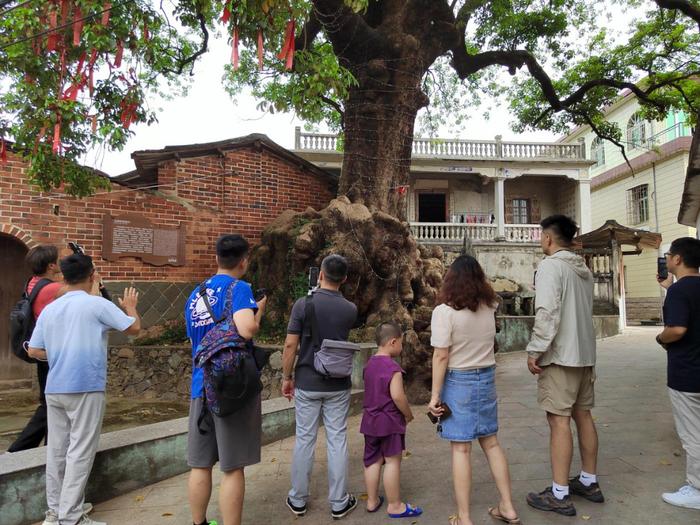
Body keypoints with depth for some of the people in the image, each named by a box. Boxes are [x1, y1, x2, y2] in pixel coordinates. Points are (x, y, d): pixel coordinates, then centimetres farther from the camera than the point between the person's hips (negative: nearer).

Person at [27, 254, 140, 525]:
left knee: (56, 450, 13)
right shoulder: (97, 304, -9)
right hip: (85, 388, -6)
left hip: (54, 389, 6)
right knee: (80, 452, 0)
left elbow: (34, 351, 9)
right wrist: (130, 307, 15)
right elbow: (134, 328, -3)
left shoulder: (49, 309, 8)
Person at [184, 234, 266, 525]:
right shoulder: (239, 288, -10)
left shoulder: (195, 295, 12)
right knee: (232, 467, 3)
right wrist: (260, 309, -8)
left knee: (200, 464, 15)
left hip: (201, 387, 7)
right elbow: (246, 330, -26)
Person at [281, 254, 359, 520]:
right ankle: (339, 503, 19)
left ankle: (298, 500, 24)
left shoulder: (303, 305, -12)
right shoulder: (350, 310, -5)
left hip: (307, 384, -1)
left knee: (304, 440, 11)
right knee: (337, 441, 9)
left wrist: (287, 377, 2)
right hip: (338, 385, 1)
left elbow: (290, 345, -11)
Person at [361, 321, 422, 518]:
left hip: (370, 419, 8)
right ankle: (394, 505, 14)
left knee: (372, 460, 15)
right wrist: (408, 414, -10)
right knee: (392, 461, 4)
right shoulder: (393, 367, -19)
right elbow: (397, 396, -25)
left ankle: (372, 500, 27)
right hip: (389, 422, -8)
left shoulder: (369, 364, 7)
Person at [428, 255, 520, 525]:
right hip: (486, 379, 5)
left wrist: (435, 394, -10)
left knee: (461, 449, 2)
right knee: (491, 443, 17)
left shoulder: (445, 311, -16)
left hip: (458, 381, -5)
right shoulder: (489, 308, 0)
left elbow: (441, 356, -17)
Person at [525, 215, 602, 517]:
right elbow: (584, 311, 17)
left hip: (560, 355, -8)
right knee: (583, 415, 15)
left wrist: (534, 351, -17)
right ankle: (589, 482, 26)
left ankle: (559, 495, 2)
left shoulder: (551, 265, -13)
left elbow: (547, 313, -21)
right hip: (585, 353, 8)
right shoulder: (584, 269, 12)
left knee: (559, 420, -4)